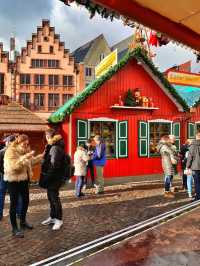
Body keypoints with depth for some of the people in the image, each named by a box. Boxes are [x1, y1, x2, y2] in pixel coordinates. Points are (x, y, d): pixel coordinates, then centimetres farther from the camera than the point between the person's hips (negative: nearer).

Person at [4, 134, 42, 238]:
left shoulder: (24, 151, 7)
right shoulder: (10, 151, -16)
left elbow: (32, 161, 14)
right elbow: (14, 166, -28)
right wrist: (25, 157, -36)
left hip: (24, 179, 8)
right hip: (13, 181, -8)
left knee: (26, 201, 15)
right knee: (14, 204, 1)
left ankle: (23, 221, 36)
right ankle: (14, 228, 13)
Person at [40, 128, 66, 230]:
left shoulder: (55, 148, -20)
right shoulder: (52, 147, 11)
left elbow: (53, 166, -23)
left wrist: (46, 178, -18)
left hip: (54, 178, -9)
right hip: (52, 177, 9)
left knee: (54, 198, 2)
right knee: (51, 197, 18)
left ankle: (59, 220, 16)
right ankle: (52, 217, 32)